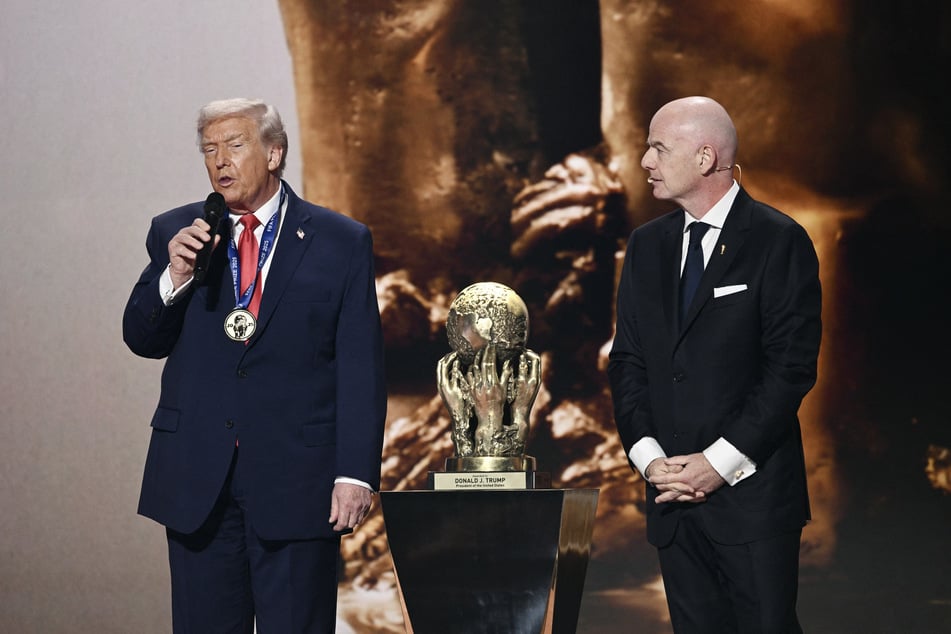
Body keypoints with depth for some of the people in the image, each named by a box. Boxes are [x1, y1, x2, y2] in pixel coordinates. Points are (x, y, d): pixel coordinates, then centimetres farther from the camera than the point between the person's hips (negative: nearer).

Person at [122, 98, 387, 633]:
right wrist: (174, 277, -13)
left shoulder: (342, 242, 1)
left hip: (296, 480, -2)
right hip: (197, 478, 3)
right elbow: (142, 341, 6)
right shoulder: (175, 233, 8)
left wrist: (356, 473, -10)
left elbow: (362, 368, -2)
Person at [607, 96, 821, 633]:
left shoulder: (778, 240, -6)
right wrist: (648, 456, -4)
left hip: (752, 491, -5)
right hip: (673, 490, 5)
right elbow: (627, 360, 12)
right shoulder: (648, 245, 13)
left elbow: (793, 364, -11)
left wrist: (720, 461, -14)